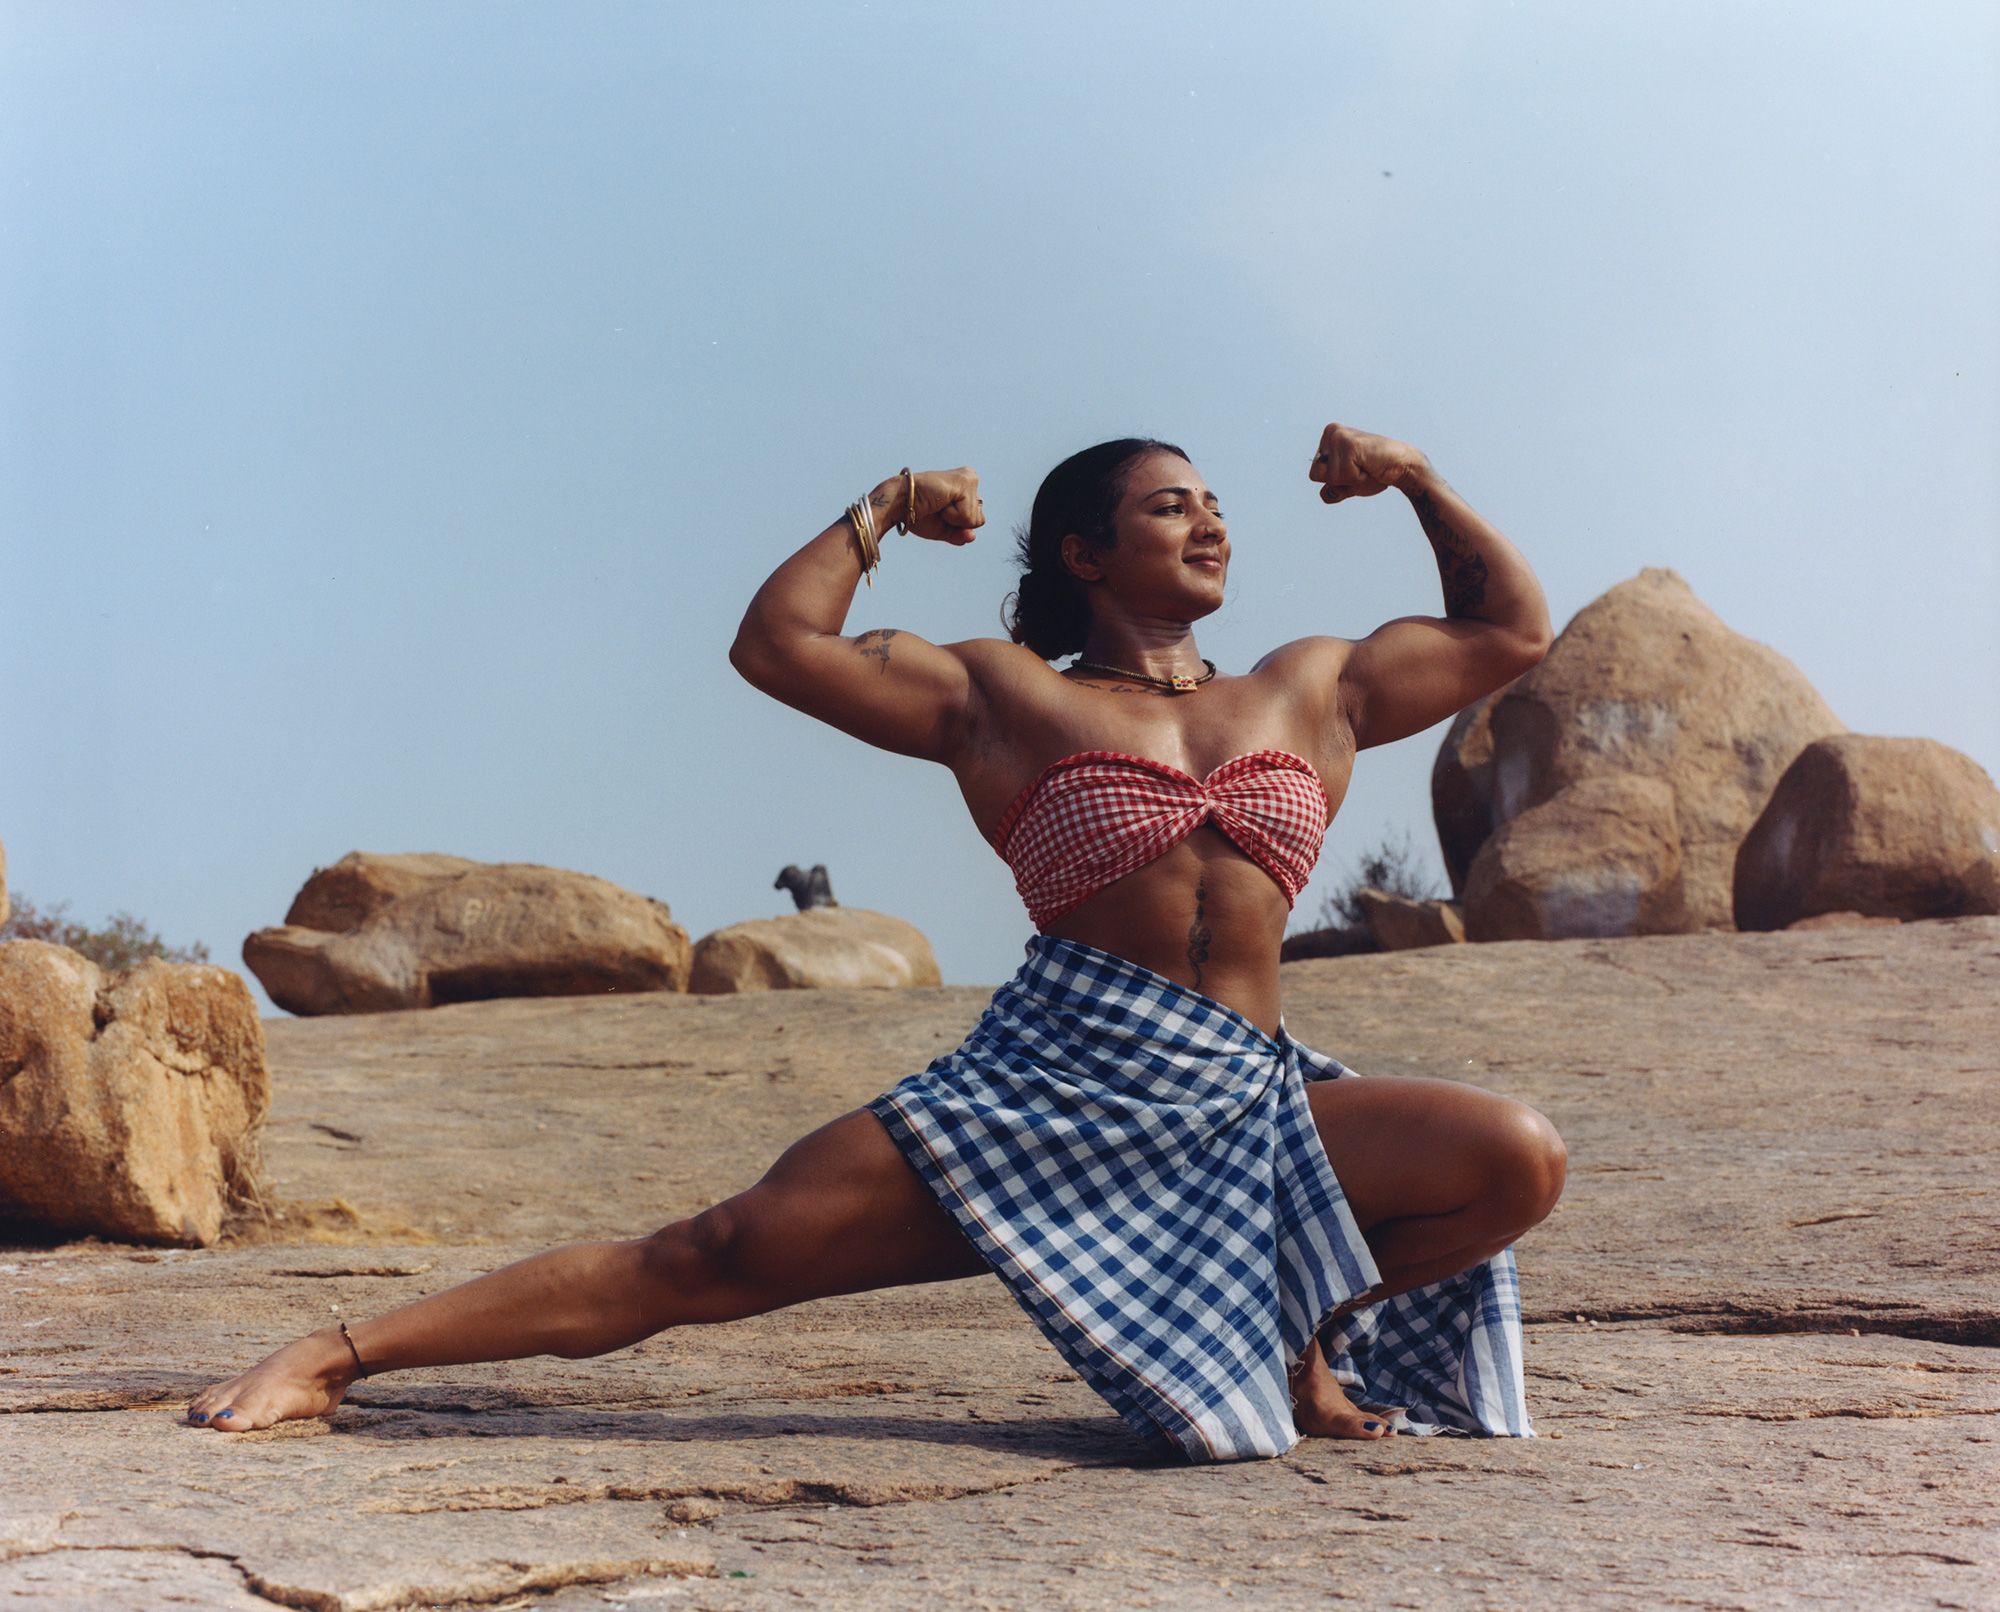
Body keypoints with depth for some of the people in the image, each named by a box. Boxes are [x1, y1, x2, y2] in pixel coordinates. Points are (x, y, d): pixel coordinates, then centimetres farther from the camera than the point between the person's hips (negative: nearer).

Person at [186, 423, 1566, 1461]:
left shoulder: (1315, 689, 18)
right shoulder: (1004, 695, 9)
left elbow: (1512, 632, 27)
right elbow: (778, 644, 3)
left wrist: (1420, 481, 20)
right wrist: (881, 515, 11)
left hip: (1247, 1100, 3)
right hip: (1050, 1080, -3)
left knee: (1520, 1159, -19)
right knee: (731, 1255, -14)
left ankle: (1294, 1342, 6)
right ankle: (342, 1355, -9)